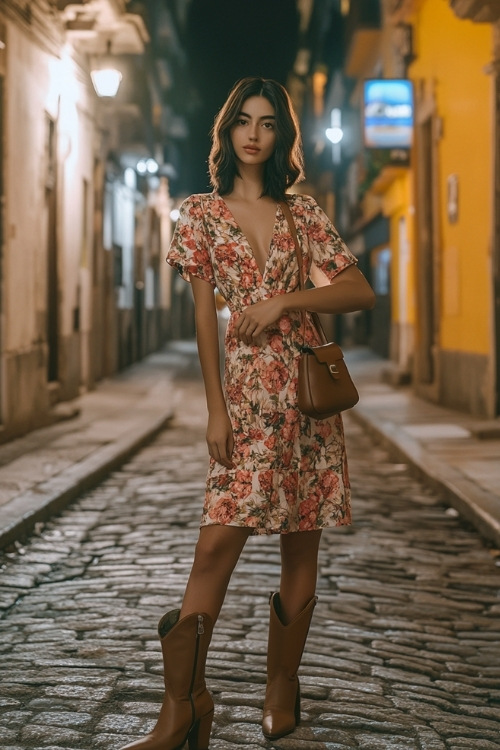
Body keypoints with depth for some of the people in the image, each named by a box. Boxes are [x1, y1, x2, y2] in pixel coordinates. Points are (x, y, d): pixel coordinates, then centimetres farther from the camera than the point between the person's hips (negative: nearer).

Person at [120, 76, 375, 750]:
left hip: (311, 387, 2)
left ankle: (282, 693, 16)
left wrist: (283, 301, -8)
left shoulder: (303, 213, 10)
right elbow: (205, 316, 3)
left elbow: (362, 291, 6)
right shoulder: (203, 213, 8)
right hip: (248, 390, -2)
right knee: (219, 540, -11)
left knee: (302, 544, 4)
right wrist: (216, 409, -3)